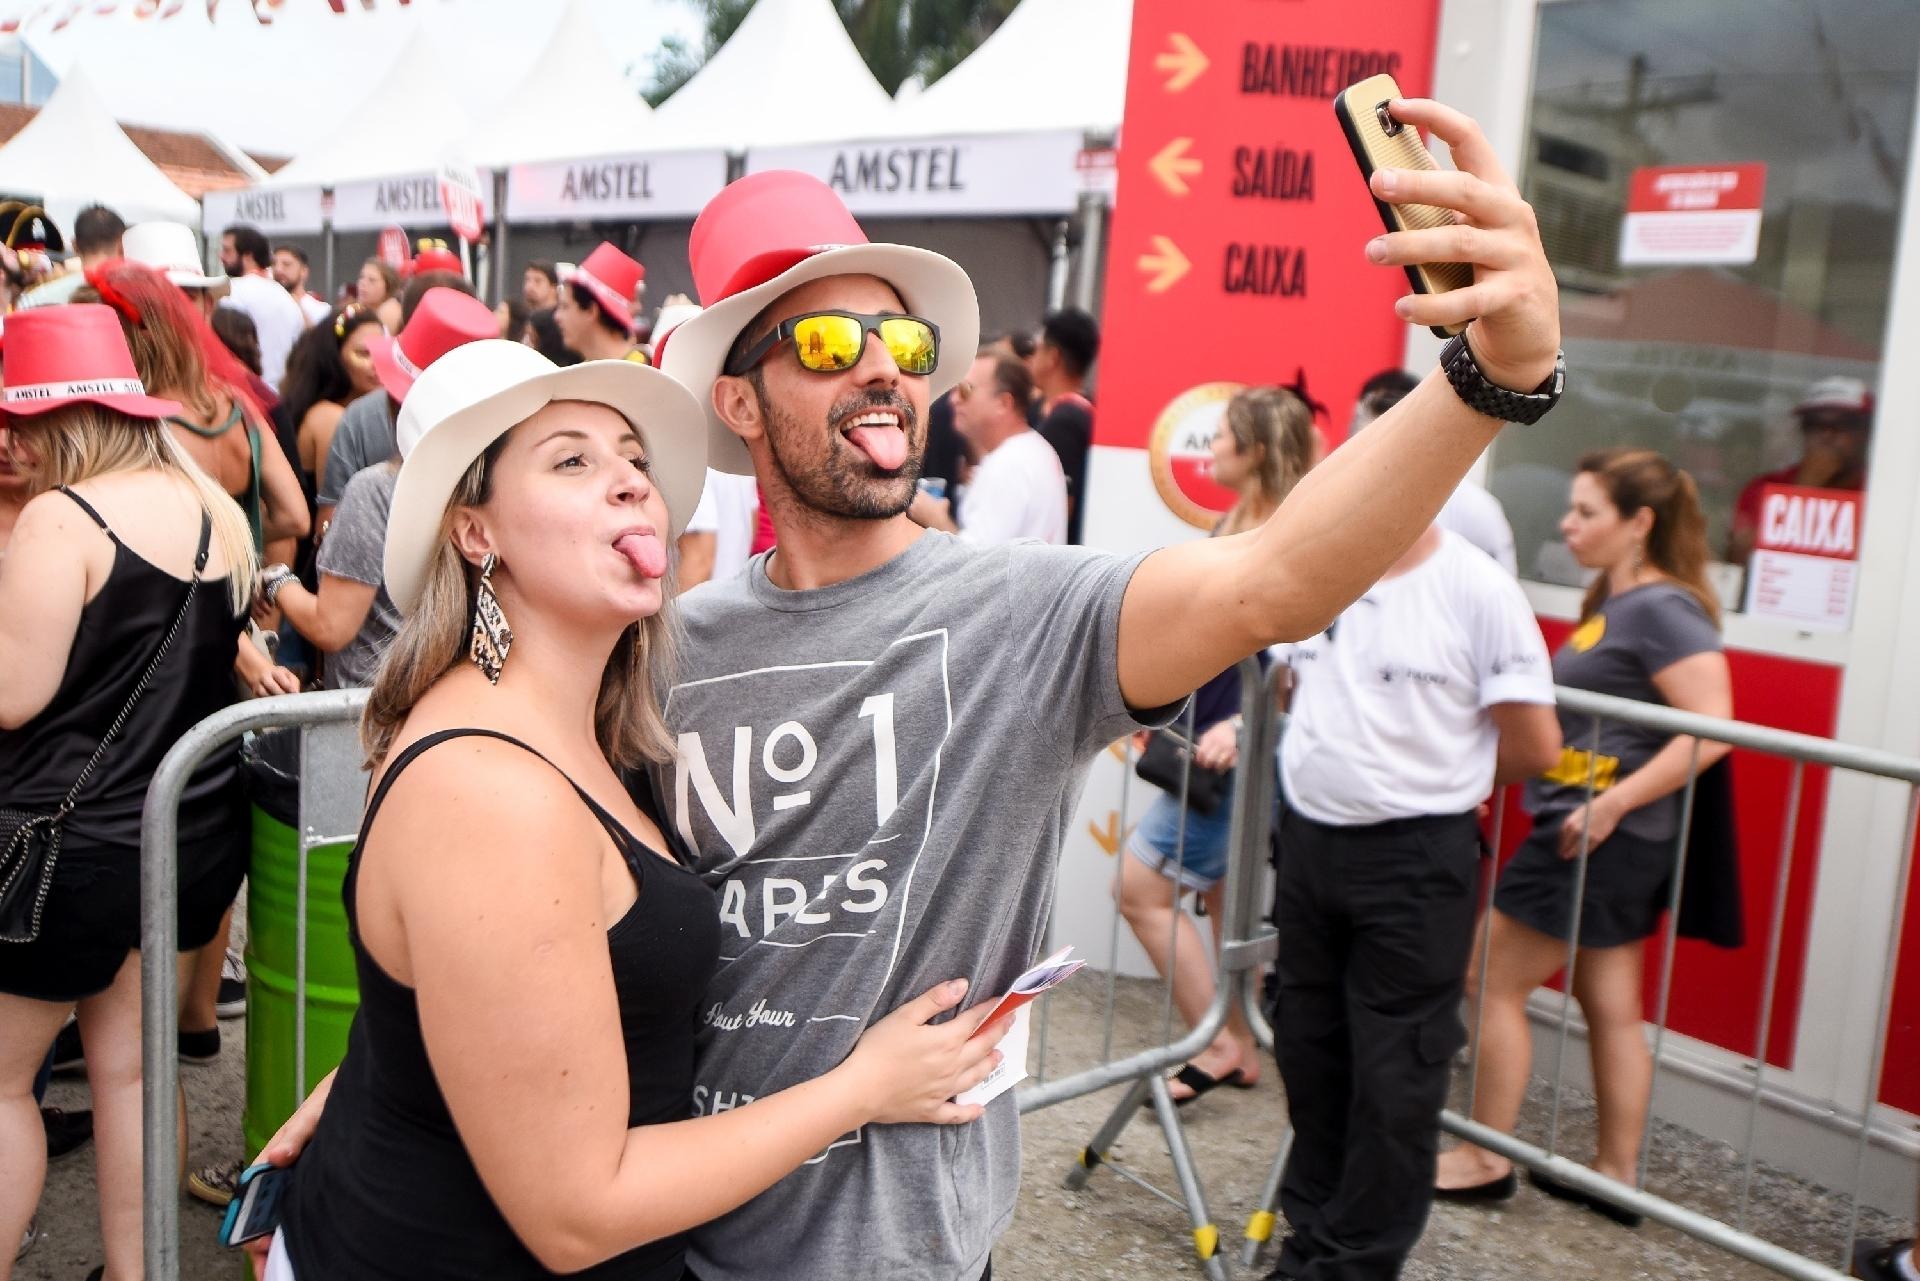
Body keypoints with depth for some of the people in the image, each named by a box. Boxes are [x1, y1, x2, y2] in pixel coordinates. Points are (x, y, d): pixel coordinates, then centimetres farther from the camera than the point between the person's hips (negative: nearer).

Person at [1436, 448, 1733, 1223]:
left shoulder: (1661, 609, -16)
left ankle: (1484, 1161, 14)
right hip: (1604, 839, 9)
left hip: (1600, 838, -9)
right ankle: (1618, 1174, 24)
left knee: (1495, 983, 2)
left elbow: (1710, 729, -23)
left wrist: (1612, 803, -25)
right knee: (1610, 1007, 14)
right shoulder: (1612, 602, 11)